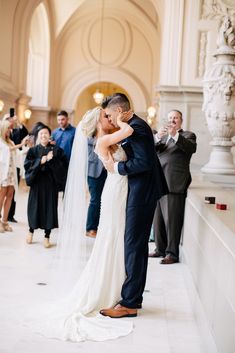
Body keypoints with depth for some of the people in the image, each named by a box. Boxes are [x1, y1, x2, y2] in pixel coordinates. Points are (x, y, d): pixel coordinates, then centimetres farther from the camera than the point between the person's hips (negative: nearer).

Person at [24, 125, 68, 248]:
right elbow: (27, 164, -5)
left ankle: (47, 236, 9)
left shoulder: (56, 150, 3)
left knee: (49, 208, 0)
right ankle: (31, 231, 30)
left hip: (51, 183, -1)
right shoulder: (33, 150, 6)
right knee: (35, 206, 6)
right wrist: (40, 161, -16)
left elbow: (64, 165, -6)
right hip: (37, 182, 1)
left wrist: (52, 160, -18)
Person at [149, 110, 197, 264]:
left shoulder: (188, 135, 7)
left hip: (174, 185, -6)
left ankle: (172, 253, -1)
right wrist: (158, 137, -15)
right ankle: (160, 249, 22)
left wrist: (175, 135, -26)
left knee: (172, 220, -6)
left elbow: (192, 148, -14)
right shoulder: (162, 136, 22)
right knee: (158, 220, 11)